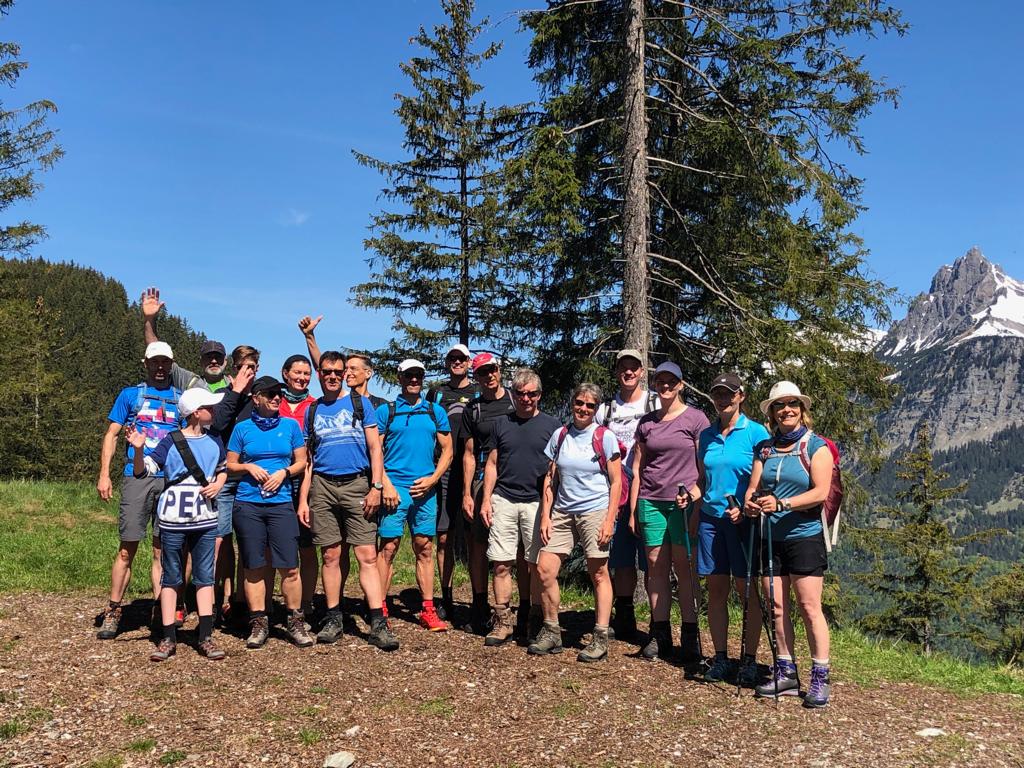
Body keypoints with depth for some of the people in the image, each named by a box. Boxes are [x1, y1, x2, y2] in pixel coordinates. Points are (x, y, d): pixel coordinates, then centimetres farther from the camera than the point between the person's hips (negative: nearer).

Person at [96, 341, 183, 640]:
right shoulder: (130, 394, 11)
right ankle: (113, 612, 7)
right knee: (127, 548, -2)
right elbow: (111, 434, 8)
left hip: (171, 480, 1)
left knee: (162, 550, 4)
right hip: (136, 478, -1)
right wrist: (104, 475, -3)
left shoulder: (181, 399, 14)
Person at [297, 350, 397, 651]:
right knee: (331, 556, 6)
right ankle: (334, 619, 16)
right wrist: (303, 498, 8)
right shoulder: (312, 410, 14)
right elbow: (308, 458, 15)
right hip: (323, 486, 3)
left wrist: (376, 487, -8)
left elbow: (375, 447, 3)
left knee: (367, 556, -8)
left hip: (357, 484, -2)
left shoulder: (360, 403, 7)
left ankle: (378, 623, -8)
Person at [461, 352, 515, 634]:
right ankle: (480, 608, 12)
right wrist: (467, 493, 5)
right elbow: (469, 453, 13)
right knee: (479, 544, 1)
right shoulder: (473, 409, 13)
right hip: (484, 481, 2)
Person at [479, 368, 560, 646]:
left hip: (537, 502, -2)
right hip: (503, 501, 2)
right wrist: (486, 499, 4)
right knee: (501, 564, 0)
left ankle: (536, 621, 12)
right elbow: (492, 464, 14)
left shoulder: (552, 425, 5)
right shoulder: (502, 424, 13)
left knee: (537, 565, 1)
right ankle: (502, 621, 8)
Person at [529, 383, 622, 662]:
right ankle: (551, 633, 14)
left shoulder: (605, 437, -2)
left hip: (595, 511, -4)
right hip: (562, 513, 4)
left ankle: (600, 639, 9)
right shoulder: (560, 436, 8)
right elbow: (550, 479, 11)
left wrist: (609, 520, -11)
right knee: (544, 570, -1)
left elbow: (616, 482, -3)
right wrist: (545, 516, 3)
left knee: (599, 574, -1)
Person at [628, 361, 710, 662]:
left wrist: (695, 495, -14)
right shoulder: (646, 423, 13)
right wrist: (632, 510, 11)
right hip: (651, 502, 4)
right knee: (656, 565, 4)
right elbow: (637, 468, 14)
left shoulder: (695, 419, 1)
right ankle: (660, 634, 11)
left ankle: (690, 634, 6)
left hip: (684, 502, -4)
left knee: (684, 566, -2)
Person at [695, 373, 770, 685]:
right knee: (716, 590, 6)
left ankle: (749, 661, 9)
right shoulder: (706, 435, 11)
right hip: (711, 518, 4)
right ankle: (720, 658, 15)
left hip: (743, 520, -4)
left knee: (747, 591, 0)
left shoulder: (755, 432, -3)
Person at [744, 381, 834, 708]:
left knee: (809, 608, -5)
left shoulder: (815, 446, -2)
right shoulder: (764, 448, 12)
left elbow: (820, 492, -12)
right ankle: (785, 673, 18)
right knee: (777, 608, 8)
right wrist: (750, 503, -17)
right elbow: (754, 487, 6)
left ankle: (820, 679, 2)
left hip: (804, 536, -5)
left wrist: (782, 504, -25)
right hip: (769, 537, 5)